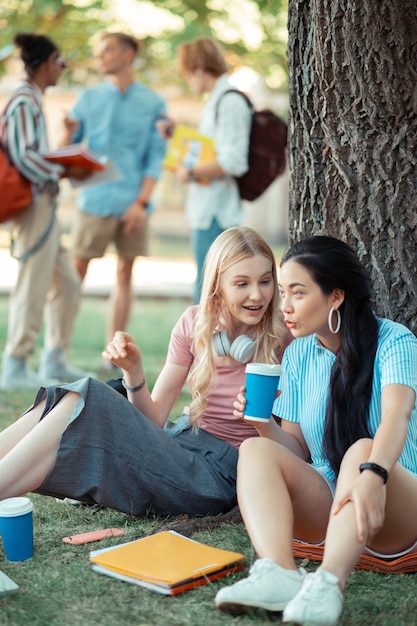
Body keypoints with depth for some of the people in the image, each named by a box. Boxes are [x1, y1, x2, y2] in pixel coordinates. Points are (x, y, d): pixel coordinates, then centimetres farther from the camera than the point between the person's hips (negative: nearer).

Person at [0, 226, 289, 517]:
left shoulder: (281, 339, -8)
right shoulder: (195, 323, 4)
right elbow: (154, 418, 4)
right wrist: (134, 371, -14)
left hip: (219, 472, -5)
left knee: (84, 402, -24)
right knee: (70, 401, -20)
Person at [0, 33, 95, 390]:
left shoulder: (32, 100, 16)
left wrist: (64, 169, 9)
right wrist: (65, 172, -13)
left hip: (45, 205, 10)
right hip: (35, 204, -10)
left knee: (66, 283, 13)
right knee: (33, 287, -3)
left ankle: (54, 361, 21)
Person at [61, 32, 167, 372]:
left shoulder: (153, 102, 5)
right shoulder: (89, 98, 7)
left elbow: (156, 155, 0)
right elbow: (66, 150, 5)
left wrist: (142, 201, -9)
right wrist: (69, 132, -17)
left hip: (134, 202, 1)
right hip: (95, 200, 0)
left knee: (125, 274, 6)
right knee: (76, 272, -2)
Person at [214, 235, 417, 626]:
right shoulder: (297, 355, 8)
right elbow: (297, 449, 8)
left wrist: (373, 475, -46)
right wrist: (264, 425, -14)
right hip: (323, 499, 4)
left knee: (362, 449, -35)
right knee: (256, 449, -21)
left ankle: (328, 583, -56)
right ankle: (278, 573, -45)